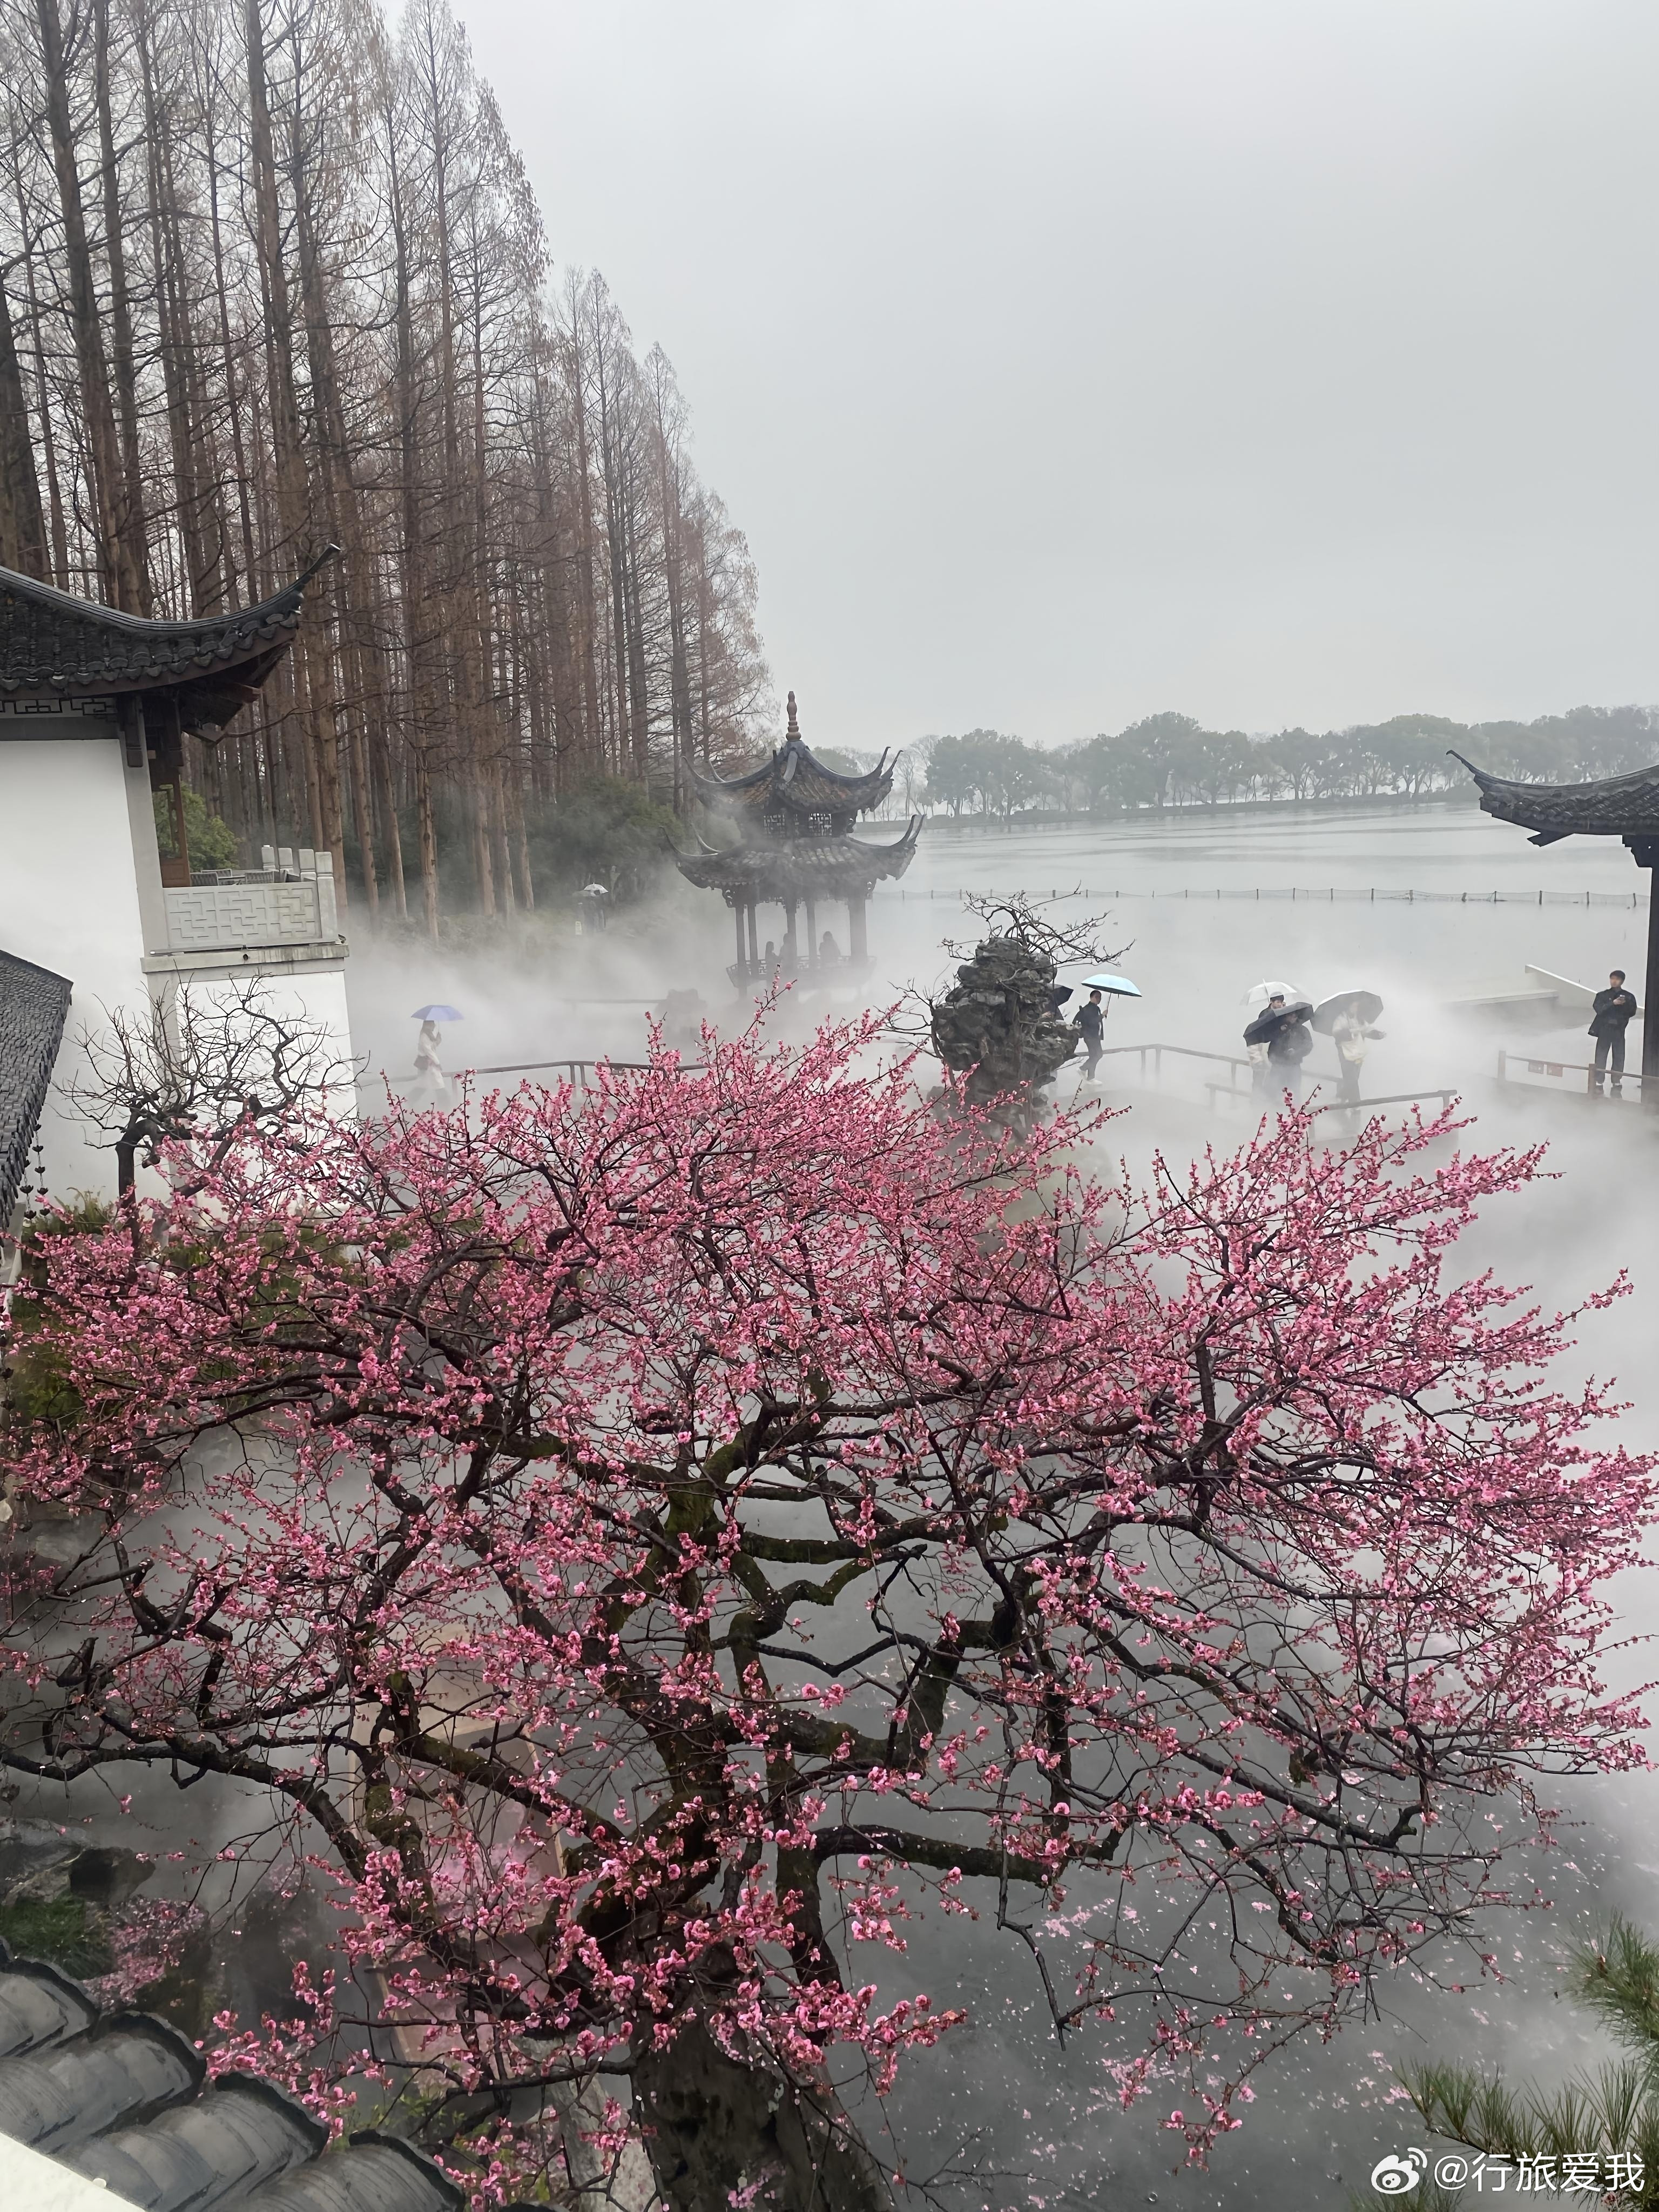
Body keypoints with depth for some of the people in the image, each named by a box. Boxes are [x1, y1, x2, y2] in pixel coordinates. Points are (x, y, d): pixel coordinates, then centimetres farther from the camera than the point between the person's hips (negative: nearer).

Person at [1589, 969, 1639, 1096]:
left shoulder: (1629, 996, 7)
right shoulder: (1602, 995, 6)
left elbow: (1632, 1012, -3)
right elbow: (1599, 1009, -9)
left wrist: (1625, 1004, -20)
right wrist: (1613, 1003, -20)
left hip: (1619, 1031, 0)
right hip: (1604, 1030, 0)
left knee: (1619, 1058, 1)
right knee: (1601, 1057, -3)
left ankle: (1617, 1085, 8)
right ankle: (1598, 1084, 0)